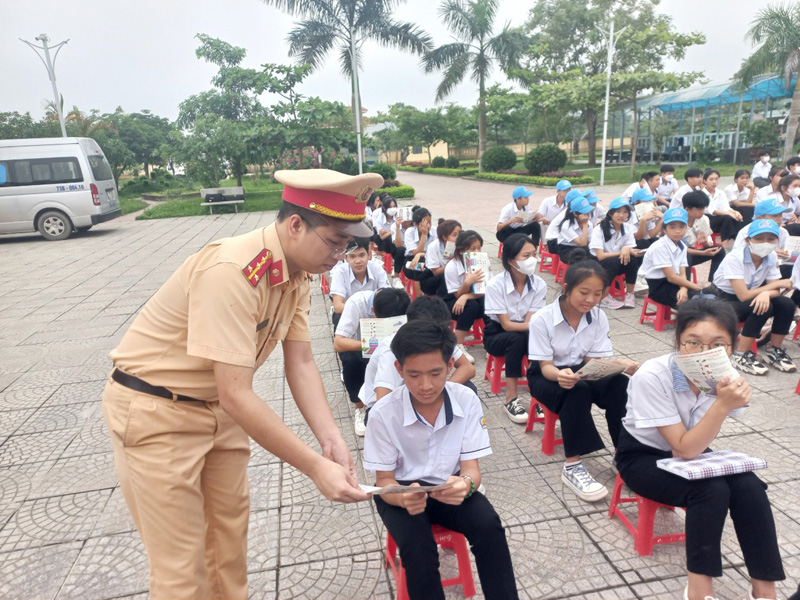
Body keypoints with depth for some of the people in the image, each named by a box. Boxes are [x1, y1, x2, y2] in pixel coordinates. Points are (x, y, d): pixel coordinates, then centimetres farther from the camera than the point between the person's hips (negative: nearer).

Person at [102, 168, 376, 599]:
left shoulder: (297, 274, -6)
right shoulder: (232, 272, -33)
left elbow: (300, 365, -6)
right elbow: (236, 396, -34)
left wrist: (331, 439, -18)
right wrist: (316, 467, -30)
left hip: (216, 404, 8)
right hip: (153, 411, -7)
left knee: (230, 528, 19)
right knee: (182, 564, 4)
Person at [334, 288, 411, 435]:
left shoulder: (405, 304, -26)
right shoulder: (357, 302, -33)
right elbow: (338, 343, -37)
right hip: (357, 347, -2)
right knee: (351, 360, -35)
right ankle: (359, 408, -10)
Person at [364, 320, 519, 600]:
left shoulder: (467, 401, -16)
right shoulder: (383, 414, -21)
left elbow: (471, 467, -12)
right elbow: (384, 481, -12)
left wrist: (466, 483, -38)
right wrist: (404, 498, -36)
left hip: (450, 487, 2)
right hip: (401, 490, -1)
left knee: (489, 525, -24)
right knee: (418, 548, -28)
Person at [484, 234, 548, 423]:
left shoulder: (539, 285, -13)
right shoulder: (495, 285, -22)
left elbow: (529, 322, -16)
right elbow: (506, 324, -23)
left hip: (525, 334, 3)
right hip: (497, 335, -2)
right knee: (516, 339, -35)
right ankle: (511, 400, -30)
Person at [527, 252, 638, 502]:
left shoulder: (599, 317, -7)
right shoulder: (542, 319, -20)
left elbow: (594, 361, -8)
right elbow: (546, 366, -20)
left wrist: (619, 363, -30)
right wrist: (561, 375, -44)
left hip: (581, 371, 4)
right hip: (547, 377, -4)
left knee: (620, 383, -26)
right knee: (578, 390, -37)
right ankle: (572, 467, -31)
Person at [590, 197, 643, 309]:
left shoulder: (628, 228, -1)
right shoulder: (599, 229, -17)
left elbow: (631, 249, -9)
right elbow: (600, 256, -24)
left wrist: (627, 249, -32)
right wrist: (622, 252, -29)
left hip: (618, 264, 5)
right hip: (596, 263, -4)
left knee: (634, 259, -25)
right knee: (614, 261, -35)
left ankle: (629, 294, -12)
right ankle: (604, 297, -22)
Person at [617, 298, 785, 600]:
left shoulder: (726, 380, -15)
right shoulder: (652, 377, -31)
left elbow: (693, 447, -15)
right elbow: (685, 449, -30)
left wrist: (726, 401, -29)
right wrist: (723, 405, -40)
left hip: (688, 451, 5)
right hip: (642, 457, -5)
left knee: (749, 487, -20)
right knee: (713, 490, -27)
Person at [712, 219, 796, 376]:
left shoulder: (771, 257, -5)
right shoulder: (734, 259, -25)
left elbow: (775, 291, -8)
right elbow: (743, 295, -29)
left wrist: (766, 293, -34)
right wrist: (777, 284, -18)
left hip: (752, 299, 7)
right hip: (723, 300, -6)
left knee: (787, 304, -15)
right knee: (762, 308, -29)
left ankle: (774, 351, 2)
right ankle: (740, 356, -20)